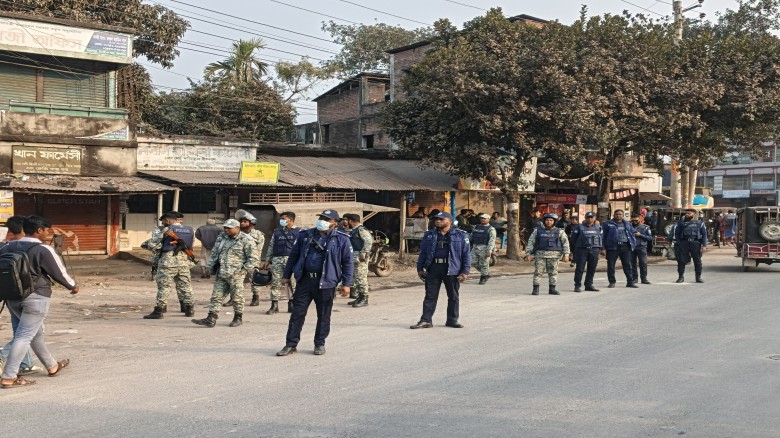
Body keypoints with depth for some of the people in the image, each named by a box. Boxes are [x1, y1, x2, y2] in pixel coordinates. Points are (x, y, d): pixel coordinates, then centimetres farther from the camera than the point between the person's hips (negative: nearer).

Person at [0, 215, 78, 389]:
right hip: (36, 297, -7)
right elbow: (59, 272, -5)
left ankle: (52, 366, 34)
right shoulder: (43, 250, -12)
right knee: (24, 336, -4)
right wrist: (73, 286, 11)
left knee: (36, 333, 20)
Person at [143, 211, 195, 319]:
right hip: (185, 261, 5)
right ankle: (189, 309, 19)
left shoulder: (167, 230, -6)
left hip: (169, 261, -5)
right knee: (185, 286, 14)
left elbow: (152, 244, -2)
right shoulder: (190, 230, 10)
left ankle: (158, 311, -3)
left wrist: (155, 235, 16)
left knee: (164, 286, -2)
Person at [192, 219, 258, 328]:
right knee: (216, 296, 3)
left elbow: (253, 258, -8)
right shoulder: (222, 238, 13)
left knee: (237, 297, 3)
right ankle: (211, 319, 3)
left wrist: (243, 269, -12)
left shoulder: (246, 240, -7)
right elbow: (214, 253, 20)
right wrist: (210, 267, 11)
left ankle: (238, 318, 19)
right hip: (221, 274, 6)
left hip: (236, 275, -6)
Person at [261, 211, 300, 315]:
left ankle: (292, 304, 11)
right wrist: (267, 260, 12)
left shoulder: (298, 232, 5)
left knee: (292, 282, 1)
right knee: (275, 282, -1)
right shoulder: (277, 232, 16)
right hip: (277, 259, 3)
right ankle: (274, 305, 2)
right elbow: (271, 246, 18)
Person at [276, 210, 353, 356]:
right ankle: (291, 344, 11)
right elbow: (294, 255, 14)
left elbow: (348, 263, 0)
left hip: (325, 282, -2)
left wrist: (346, 283, -6)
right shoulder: (305, 235, 8)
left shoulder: (341, 239, 0)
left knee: (323, 315, 7)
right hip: (304, 280, 2)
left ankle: (320, 344, 22)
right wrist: (286, 275, 13)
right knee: (297, 313, 3)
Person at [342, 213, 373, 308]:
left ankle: (364, 299, -4)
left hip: (360, 258, -11)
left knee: (361, 278, -8)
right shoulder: (353, 231, 18)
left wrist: (363, 253, -24)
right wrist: (346, 228, 19)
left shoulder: (361, 230, -13)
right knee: (354, 278, 13)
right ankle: (359, 297, 21)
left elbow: (369, 240, -23)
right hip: (354, 257, 11)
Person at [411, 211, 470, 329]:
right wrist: (420, 268, 8)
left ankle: (452, 320, 18)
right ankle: (426, 320, 7)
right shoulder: (429, 235, 10)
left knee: (453, 296, 7)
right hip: (433, 269, 2)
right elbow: (422, 253, 14)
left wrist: (465, 272, -6)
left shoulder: (461, 235, 2)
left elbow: (466, 254, 1)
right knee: (430, 296, 3)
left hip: (452, 270, -1)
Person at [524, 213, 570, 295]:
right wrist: (528, 254, 2)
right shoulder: (537, 230, 7)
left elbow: (565, 242, 4)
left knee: (553, 272, 2)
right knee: (538, 272, -3)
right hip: (540, 254, 0)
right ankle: (535, 289, 1)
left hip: (553, 255, 0)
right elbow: (531, 242, 8)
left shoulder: (559, 231, 6)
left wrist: (566, 254, -5)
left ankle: (552, 289, 10)